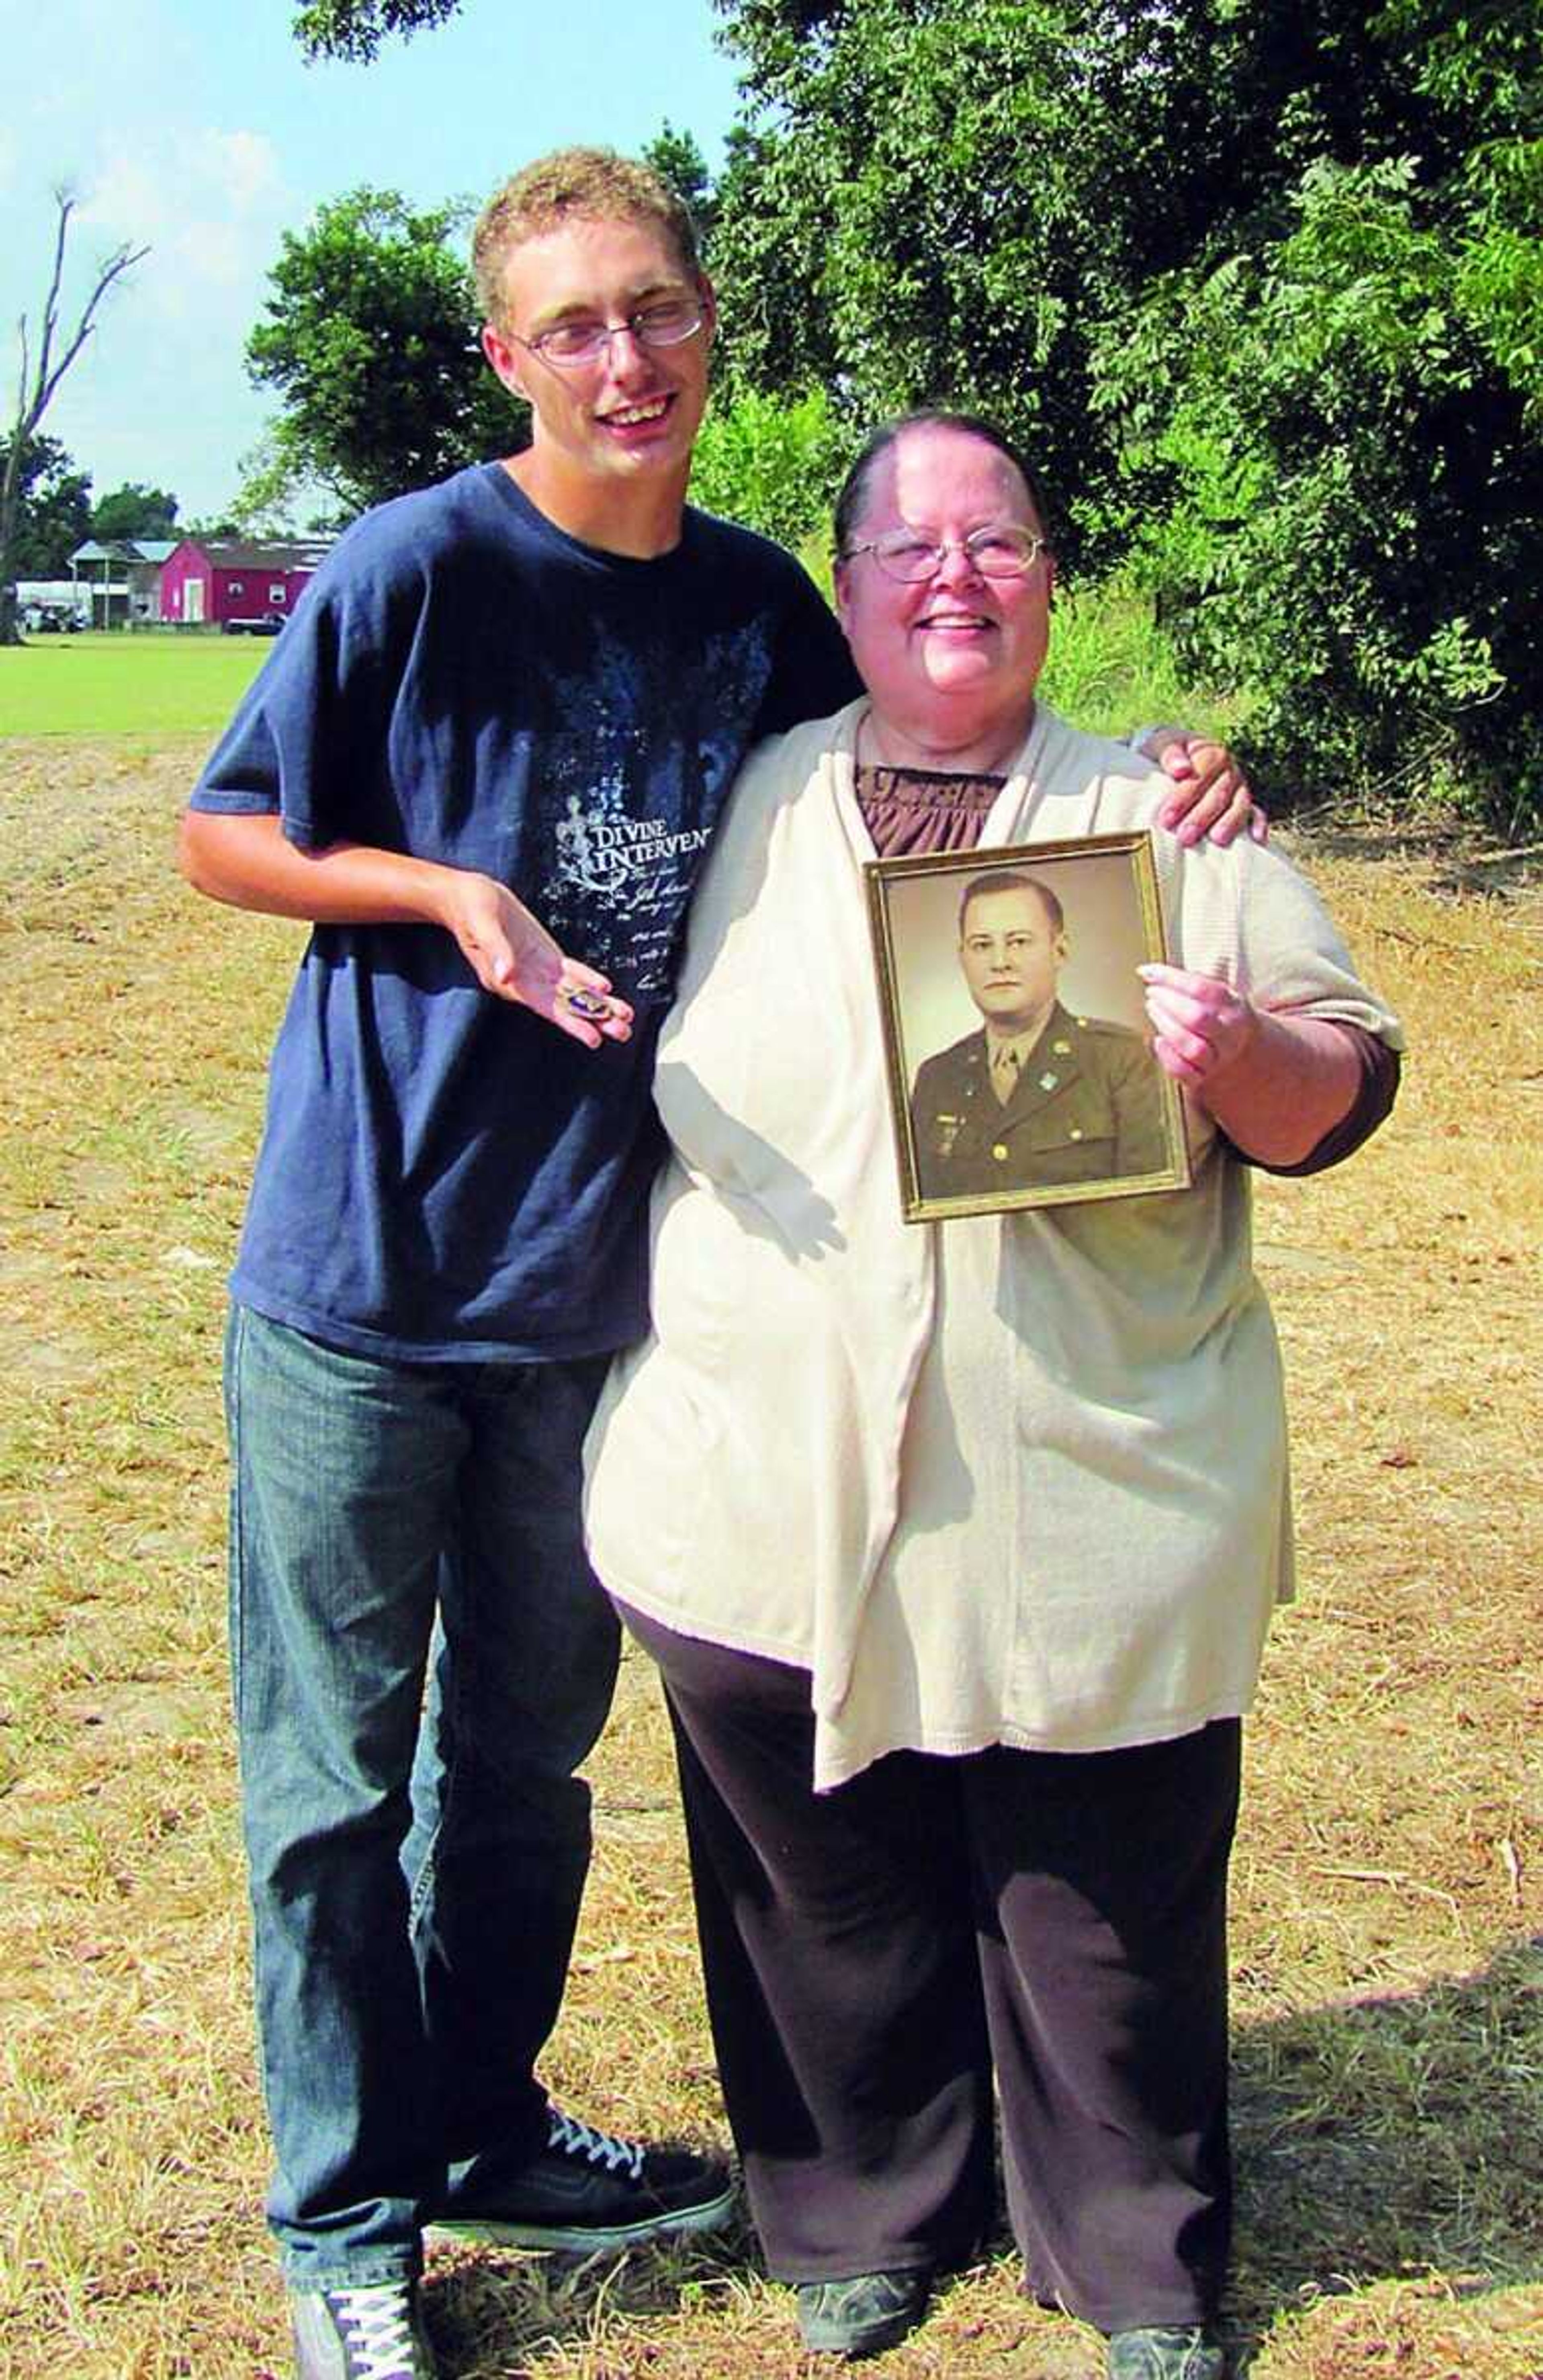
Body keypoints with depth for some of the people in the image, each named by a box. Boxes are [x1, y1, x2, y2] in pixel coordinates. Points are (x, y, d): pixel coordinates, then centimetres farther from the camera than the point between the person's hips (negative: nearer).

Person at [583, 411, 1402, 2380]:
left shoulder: (1167, 818, 6)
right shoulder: (746, 806, 9)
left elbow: (1343, 1090, 5)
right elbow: (645, 1077, 20)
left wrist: (1244, 1056, -16)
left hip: (1090, 1508, -1)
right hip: (773, 1497, 2)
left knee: (1109, 1911, 9)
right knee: (831, 1896, 15)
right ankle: (869, 2216, 40)